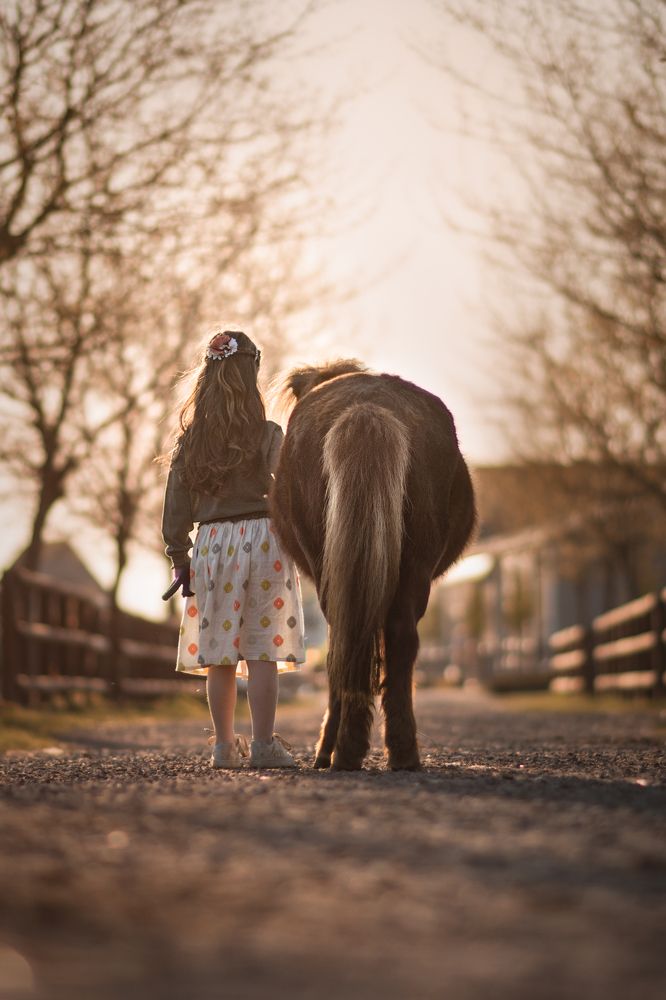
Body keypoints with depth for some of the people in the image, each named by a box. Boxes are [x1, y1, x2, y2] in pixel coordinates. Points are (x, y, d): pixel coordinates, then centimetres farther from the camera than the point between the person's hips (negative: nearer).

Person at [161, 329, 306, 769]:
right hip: (261, 539, -4)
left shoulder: (190, 439, 5)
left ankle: (225, 746, 13)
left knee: (219, 652, 8)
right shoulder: (267, 435, -5)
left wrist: (179, 558, 12)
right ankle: (264, 745, -4)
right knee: (262, 650, -3)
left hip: (211, 543, 4)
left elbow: (177, 503, 6)